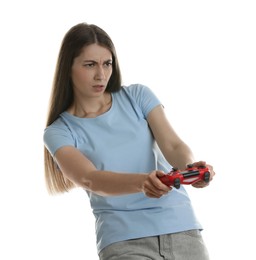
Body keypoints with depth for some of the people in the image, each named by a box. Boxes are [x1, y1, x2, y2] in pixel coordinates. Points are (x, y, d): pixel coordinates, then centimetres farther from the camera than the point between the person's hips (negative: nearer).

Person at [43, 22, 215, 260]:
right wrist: (142, 182, -34)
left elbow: (173, 145, -4)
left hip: (181, 225, 2)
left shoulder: (138, 96, 7)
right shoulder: (59, 132, 1)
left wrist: (191, 168, -27)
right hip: (124, 239, -2)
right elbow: (90, 179, -15)